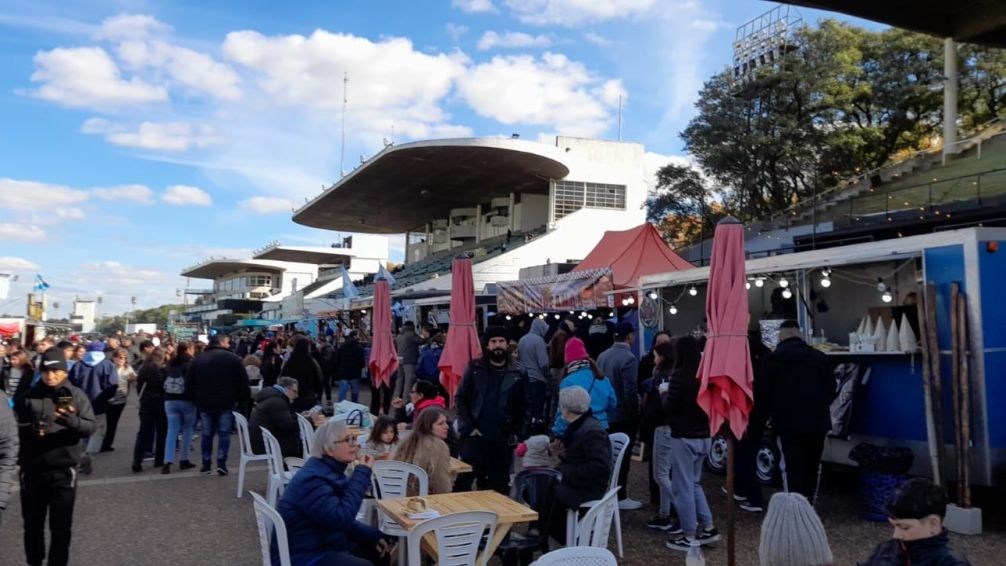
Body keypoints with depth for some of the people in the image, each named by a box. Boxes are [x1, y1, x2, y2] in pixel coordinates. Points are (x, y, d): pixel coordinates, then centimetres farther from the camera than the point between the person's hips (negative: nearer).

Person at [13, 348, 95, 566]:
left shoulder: (76, 395, -1)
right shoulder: (28, 396, 2)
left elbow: (90, 427, -8)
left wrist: (71, 420, -28)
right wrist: (29, 430, -15)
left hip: (64, 470, -2)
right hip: (32, 469, 2)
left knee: (61, 525, 3)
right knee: (32, 523, 15)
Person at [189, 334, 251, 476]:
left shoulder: (198, 359, 10)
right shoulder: (232, 358, -5)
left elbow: (191, 383, 11)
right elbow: (242, 382, -7)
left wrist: (196, 400, 17)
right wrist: (244, 398, 3)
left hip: (205, 403, 4)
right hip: (226, 403, -4)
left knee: (207, 434, 13)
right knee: (224, 433, 3)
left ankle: (206, 464, 16)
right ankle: (221, 464, -4)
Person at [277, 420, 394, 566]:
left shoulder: (331, 470, 8)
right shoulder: (312, 479, -22)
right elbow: (342, 518, -32)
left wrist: (372, 535, 2)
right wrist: (362, 473, -26)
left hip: (324, 545, 10)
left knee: (381, 552, 6)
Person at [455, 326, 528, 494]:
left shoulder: (518, 373, 4)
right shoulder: (475, 368, 3)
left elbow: (523, 406, 7)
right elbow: (460, 399, 2)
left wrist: (516, 432, -1)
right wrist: (468, 427, -7)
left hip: (503, 440, 1)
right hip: (475, 436, -1)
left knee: (499, 485, 10)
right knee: (464, 481, 0)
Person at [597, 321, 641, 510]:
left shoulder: (602, 355, 3)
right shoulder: (629, 358, -20)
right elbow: (630, 390, -22)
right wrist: (635, 413, -10)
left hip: (606, 414, 7)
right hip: (624, 415, -7)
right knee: (622, 456, 2)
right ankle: (620, 497, 10)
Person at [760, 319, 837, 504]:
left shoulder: (772, 359, -4)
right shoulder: (819, 357, 5)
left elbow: (763, 394, -3)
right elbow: (832, 388, 10)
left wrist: (767, 415, 15)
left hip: (787, 423, -3)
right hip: (817, 422, 3)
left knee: (792, 470, -1)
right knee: (812, 467, 16)